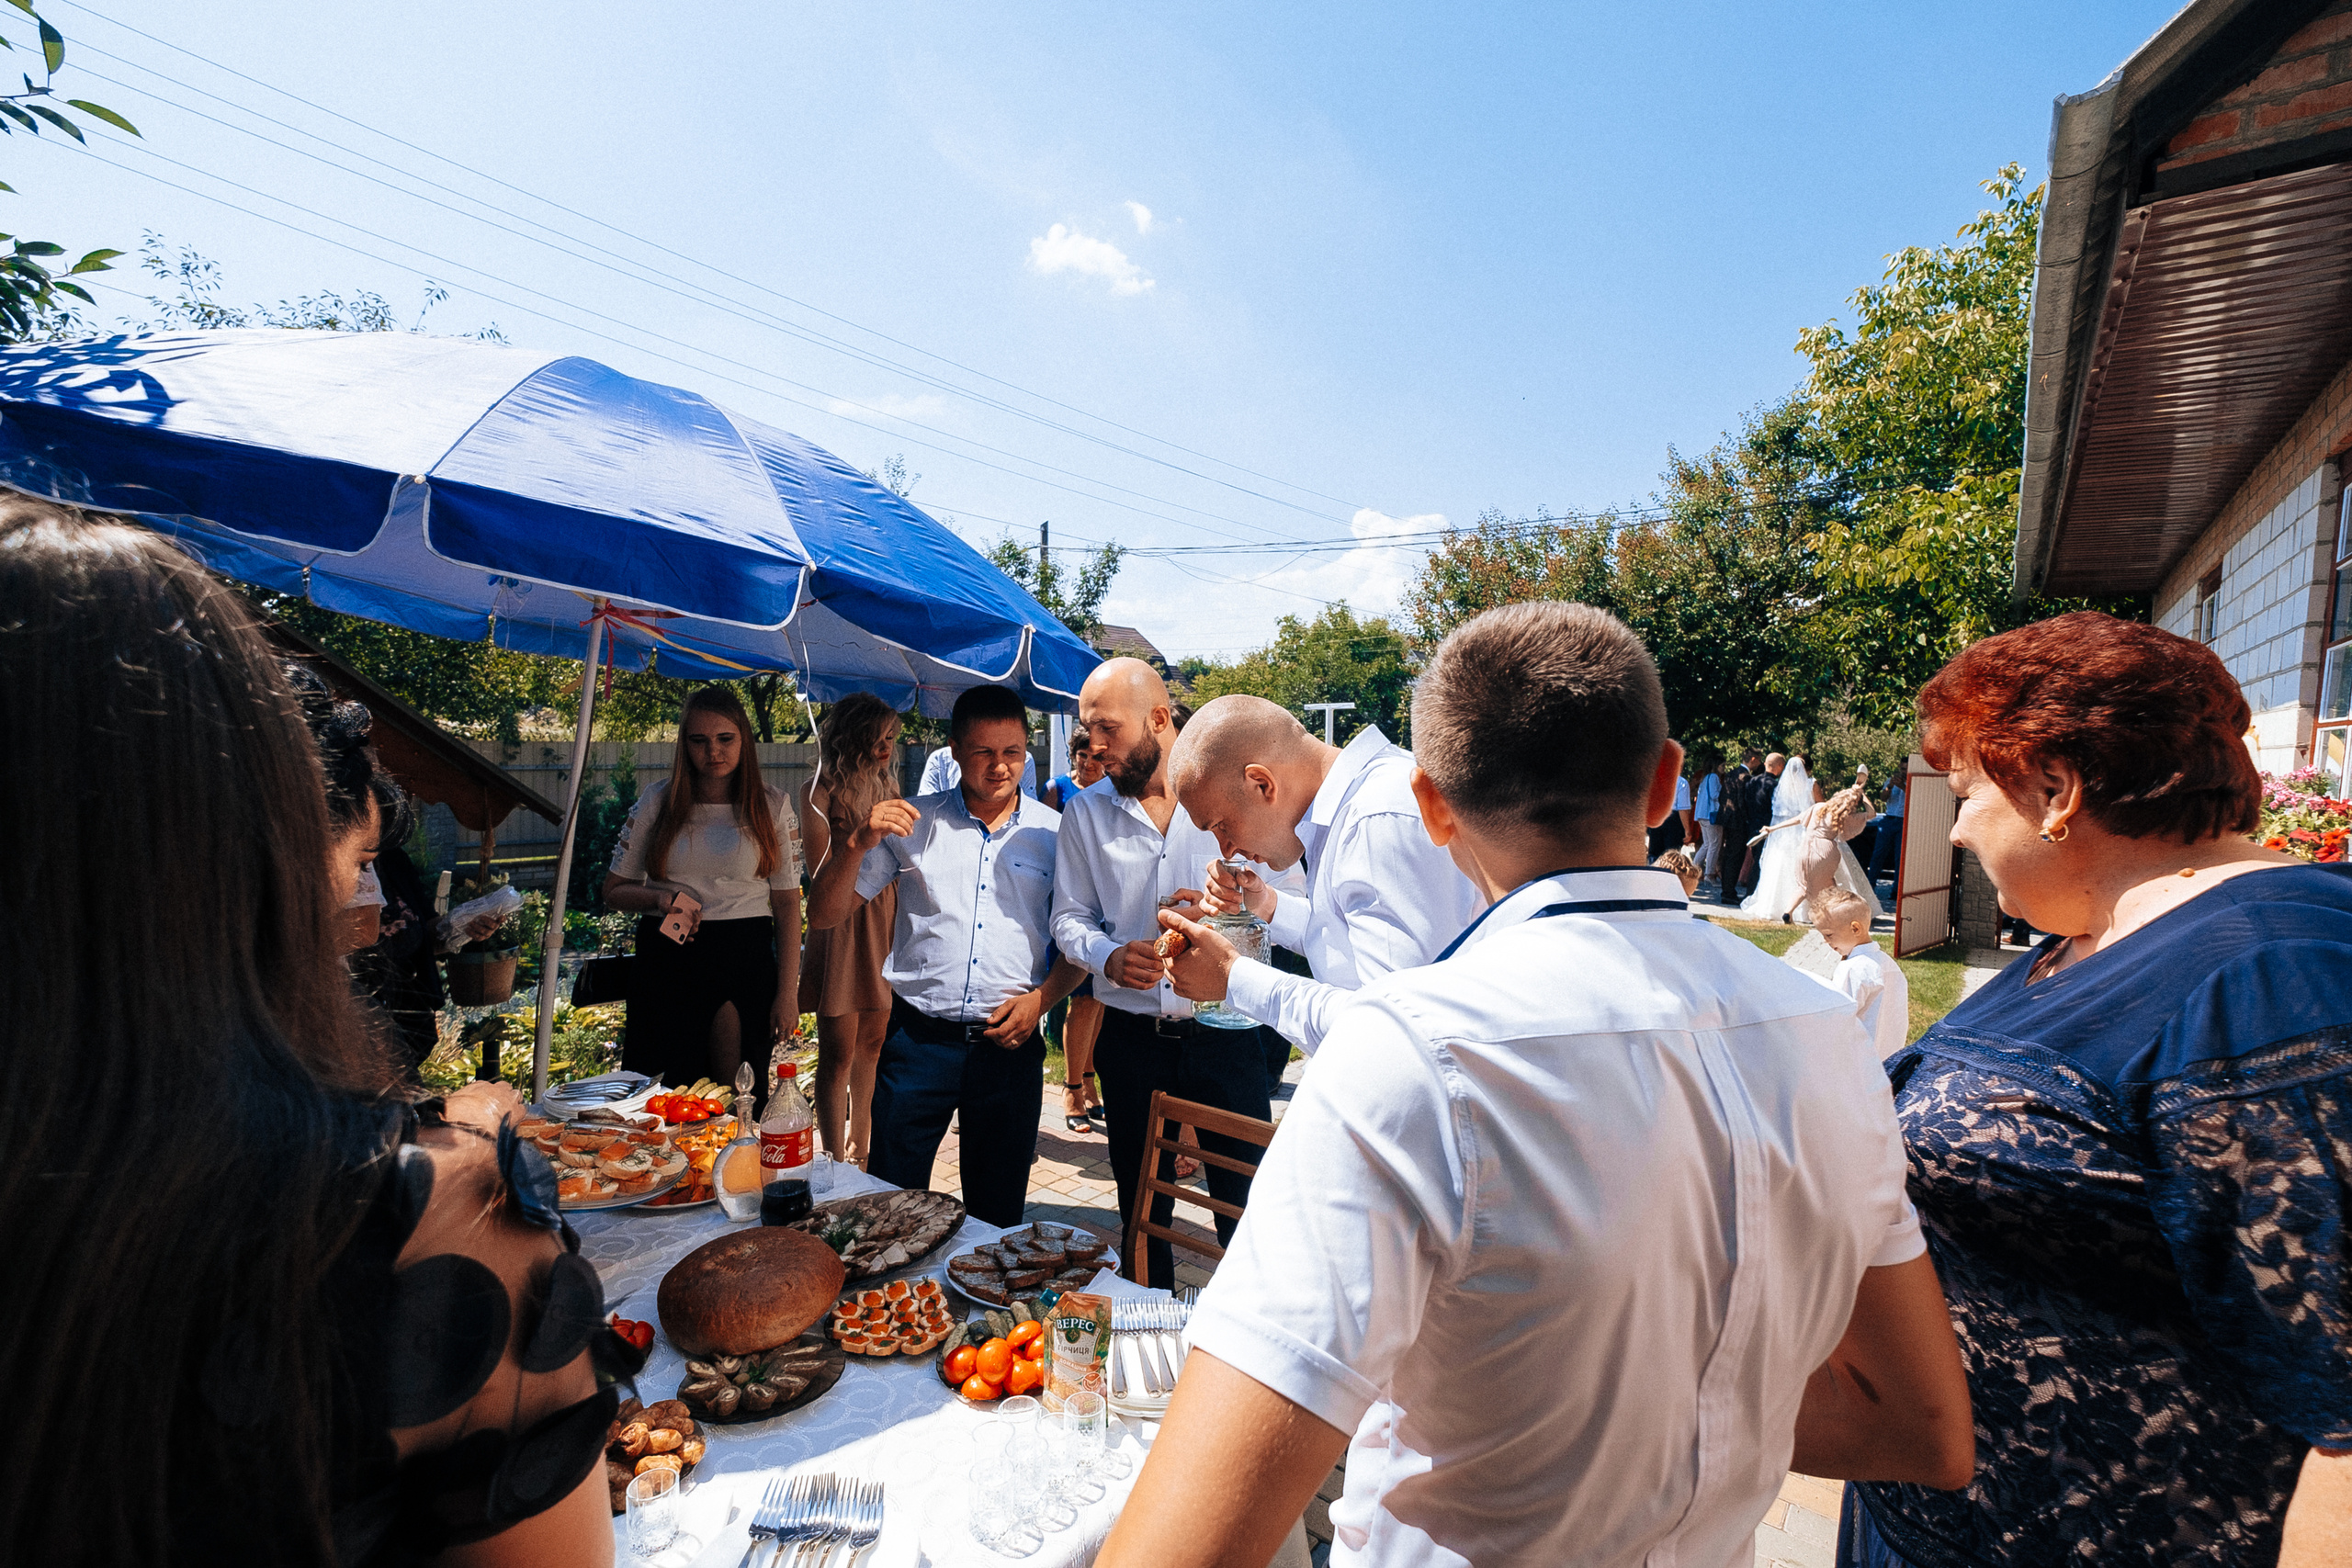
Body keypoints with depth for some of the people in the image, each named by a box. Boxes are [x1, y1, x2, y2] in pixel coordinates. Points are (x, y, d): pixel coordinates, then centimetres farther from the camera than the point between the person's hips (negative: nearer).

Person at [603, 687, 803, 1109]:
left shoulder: (772, 806, 2)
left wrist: (788, 993, -5)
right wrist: (659, 898, -11)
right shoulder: (656, 802, 6)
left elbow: (788, 902, 1)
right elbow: (614, 890, 12)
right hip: (666, 960, 2)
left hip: (745, 960, -1)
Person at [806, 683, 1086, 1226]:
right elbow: (823, 916, 3)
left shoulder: (1055, 833, 4)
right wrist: (858, 844, -13)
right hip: (919, 1041, 0)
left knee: (997, 1219, 13)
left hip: (1010, 1045, 1)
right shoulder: (912, 823, 4)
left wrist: (1041, 998, -9)